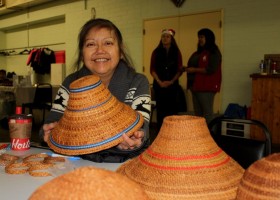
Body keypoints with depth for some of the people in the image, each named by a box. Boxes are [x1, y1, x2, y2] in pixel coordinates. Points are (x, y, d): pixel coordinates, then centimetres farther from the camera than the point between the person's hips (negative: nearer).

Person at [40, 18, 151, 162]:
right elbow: (53, 122, -1)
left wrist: (134, 142, -35)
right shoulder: (71, 84, 5)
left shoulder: (138, 84, -2)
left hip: (122, 167, -2)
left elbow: (141, 130, -12)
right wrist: (49, 133, -24)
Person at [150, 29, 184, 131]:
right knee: (160, 108, 1)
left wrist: (171, 81, -10)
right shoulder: (156, 52, 7)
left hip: (172, 84, 0)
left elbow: (179, 70, 3)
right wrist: (160, 82, -10)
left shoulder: (176, 52, 7)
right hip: (159, 84, 0)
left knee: (172, 108, -1)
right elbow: (152, 69, 2)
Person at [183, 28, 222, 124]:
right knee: (198, 113, 12)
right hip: (196, 86, 9)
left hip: (206, 87, -9)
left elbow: (211, 69, -17)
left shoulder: (214, 52, -6)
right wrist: (187, 69, 2)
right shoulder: (198, 52, 19)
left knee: (207, 113, -5)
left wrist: (194, 70, -17)